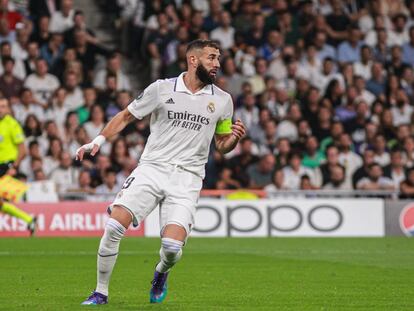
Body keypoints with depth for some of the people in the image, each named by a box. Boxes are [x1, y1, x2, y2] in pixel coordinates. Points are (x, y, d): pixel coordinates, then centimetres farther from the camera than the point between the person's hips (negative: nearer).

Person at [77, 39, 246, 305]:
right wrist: (99, 140, 0)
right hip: (152, 168, 0)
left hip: (187, 177, 1)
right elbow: (127, 116, 11)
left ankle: (161, 273, 21)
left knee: (172, 247, -17)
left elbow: (222, 145, 17)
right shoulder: (162, 89, 2)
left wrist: (234, 138, -5)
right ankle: (101, 293, 1)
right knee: (114, 227, -18)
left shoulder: (222, 100, 8)